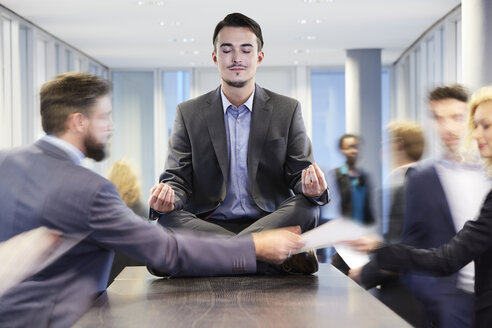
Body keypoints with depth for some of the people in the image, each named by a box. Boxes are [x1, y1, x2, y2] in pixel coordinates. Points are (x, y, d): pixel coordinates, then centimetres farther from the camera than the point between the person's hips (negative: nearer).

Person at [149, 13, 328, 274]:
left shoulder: (288, 110, 9)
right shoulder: (188, 114, 9)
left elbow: (299, 176, 6)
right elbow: (177, 179, 6)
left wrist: (312, 189, -20)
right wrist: (167, 195, -20)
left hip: (270, 223, 0)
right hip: (209, 225, 1)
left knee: (307, 208, -29)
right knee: (168, 218, -31)